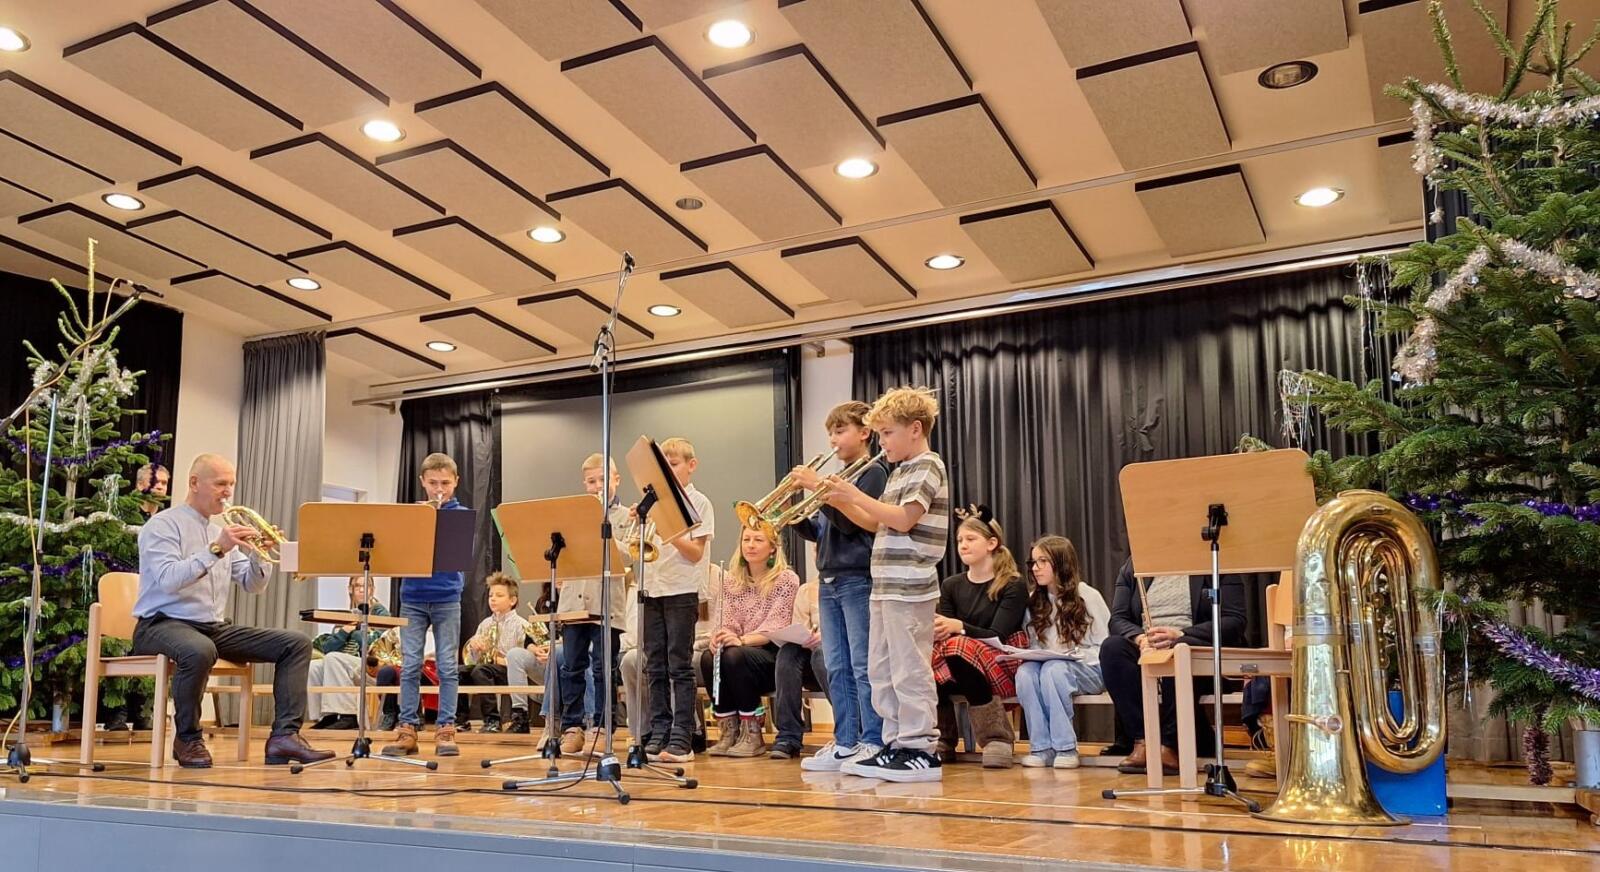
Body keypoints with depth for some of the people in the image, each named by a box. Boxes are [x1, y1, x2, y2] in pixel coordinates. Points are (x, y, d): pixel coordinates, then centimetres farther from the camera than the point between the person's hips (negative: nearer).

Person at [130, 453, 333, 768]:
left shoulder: (221, 532, 16)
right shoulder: (162, 525, -5)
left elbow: (253, 586, 11)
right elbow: (168, 580, -21)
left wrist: (257, 555, -7)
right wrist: (216, 550, -25)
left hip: (214, 627, 7)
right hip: (163, 624, -7)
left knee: (297, 643, -7)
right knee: (200, 650, -42)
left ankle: (285, 735, -18)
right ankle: (187, 739, -17)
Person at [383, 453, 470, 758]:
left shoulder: (461, 515, 3)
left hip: (447, 599, -2)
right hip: (413, 598, 2)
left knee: (448, 667, 1)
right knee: (410, 666, 2)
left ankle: (446, 729, 6)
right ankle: (407, 729, 9)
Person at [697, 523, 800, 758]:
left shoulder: (787, 580, -6)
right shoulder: (730, 582, 11)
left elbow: (776, 628, -15)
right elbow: (724, 621, 3)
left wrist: (742, 639, -31)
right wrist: (718, 638, -21)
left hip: (773, 654, -5)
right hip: (742, 652, 5)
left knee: (735, 656, -32)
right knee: (709, 658, -25)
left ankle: (753, 734, -19)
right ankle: (728, 730, -12)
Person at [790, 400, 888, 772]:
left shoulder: (872, 472, -4)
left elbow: (852, 523, -15)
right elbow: (819, 532, 18)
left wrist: (818, 488, -16)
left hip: (858, 580, -8)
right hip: (829, 582, 8)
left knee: (864, 667, -6)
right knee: (837, 668, 8)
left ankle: (873, 744, -2)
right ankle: (845, 743, 13)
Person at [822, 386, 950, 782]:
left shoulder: (927, 467, -8)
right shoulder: (900, 472, 20)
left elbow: (903, 520, -20)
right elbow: (876, 524, 22)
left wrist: (856, 495, -15)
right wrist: (841, 502, 9)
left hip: (910, 587, -10)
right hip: (887, 586, 10)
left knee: (909, 670, -6)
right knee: (882, 671, 12)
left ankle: (920, 751, 1)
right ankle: (896, 745, 19)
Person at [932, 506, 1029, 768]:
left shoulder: (1014, 586, -3)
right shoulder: (951, 585, 11)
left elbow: (997, 636, -15)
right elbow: (942, 631, 0)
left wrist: (958, 627, -33)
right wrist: (934, 632, -25)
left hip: (1002, 668, -4)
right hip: (958, 670, 4)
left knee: (958, 647, -35)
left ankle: (996, 739, -25)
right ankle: (942, 743, -4)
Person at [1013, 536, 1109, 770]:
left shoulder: (1087, 596, -3)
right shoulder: (1034, 600, 10)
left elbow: (1104, 646, -4)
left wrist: (1072, 655, -16)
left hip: (1088, 670, -4)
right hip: (1046, 664, 4)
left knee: (1053, 670, -36)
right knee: (1025, 672, -29)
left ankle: (1066, 747, -25)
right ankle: (1041, 747, -23)